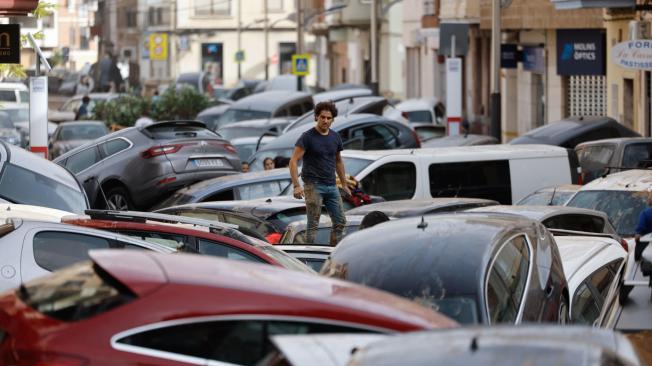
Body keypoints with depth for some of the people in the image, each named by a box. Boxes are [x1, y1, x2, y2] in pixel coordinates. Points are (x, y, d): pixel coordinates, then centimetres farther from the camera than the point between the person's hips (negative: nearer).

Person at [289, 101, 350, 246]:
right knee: (313, 225, -5)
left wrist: (344, 184, 19)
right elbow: (293, 161, -13)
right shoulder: (307, 137, -9)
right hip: (314, 186, -6)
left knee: (340, 222, 5)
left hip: (331, 186, 6)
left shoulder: (335, 137, 9)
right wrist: (296, 185, -22)